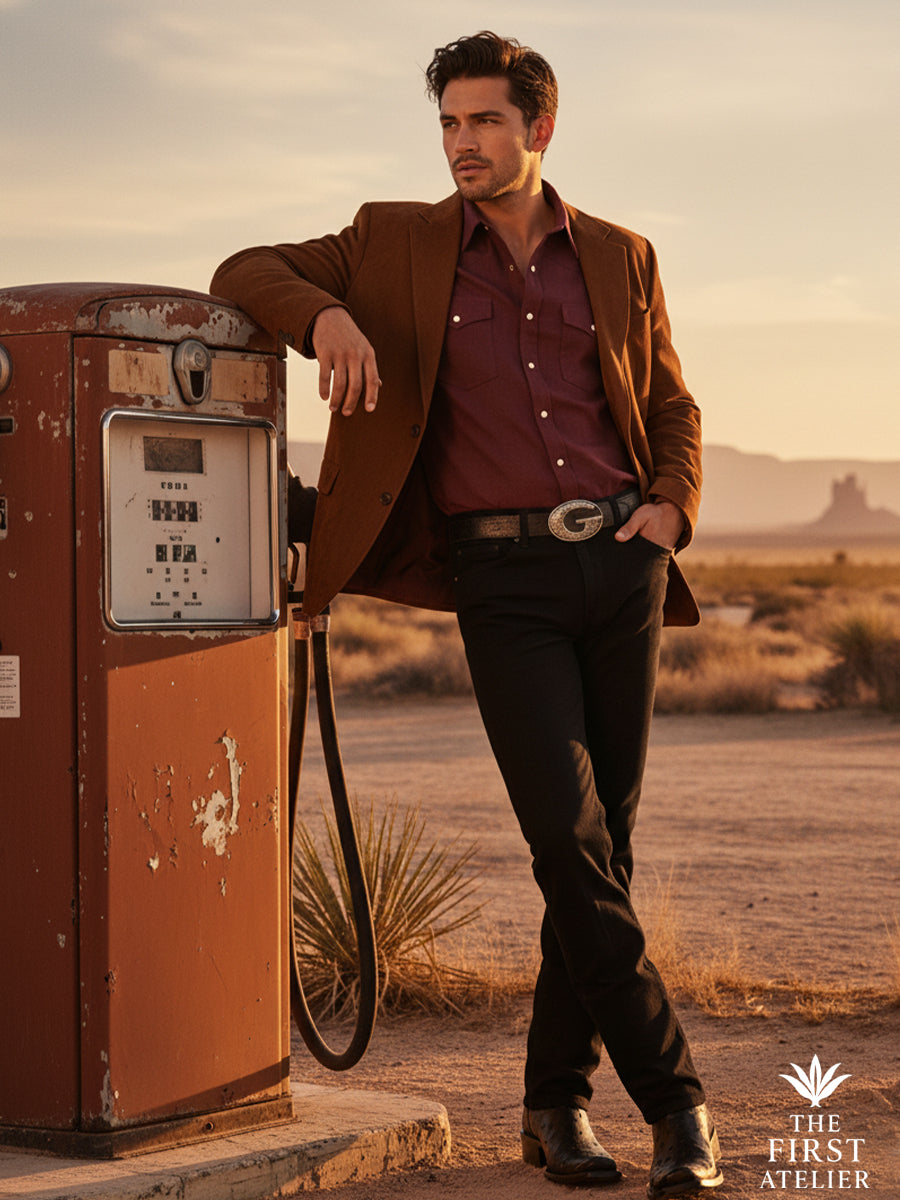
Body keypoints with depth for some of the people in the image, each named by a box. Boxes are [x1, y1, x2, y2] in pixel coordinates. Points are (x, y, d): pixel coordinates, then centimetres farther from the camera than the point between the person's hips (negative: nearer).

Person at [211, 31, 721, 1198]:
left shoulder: (620, 259, 12)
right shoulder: (399, 244, 7)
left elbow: (672, 410, 22)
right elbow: (244, 272, 6)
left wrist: (673, 509, 2)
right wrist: (327, 316, -15)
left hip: (621, 566, 3)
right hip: (503, 584, -2)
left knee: (606, 842, 4)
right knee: (570, 840, -14)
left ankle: (557, 1099, 17)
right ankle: (673, 1097, -7)